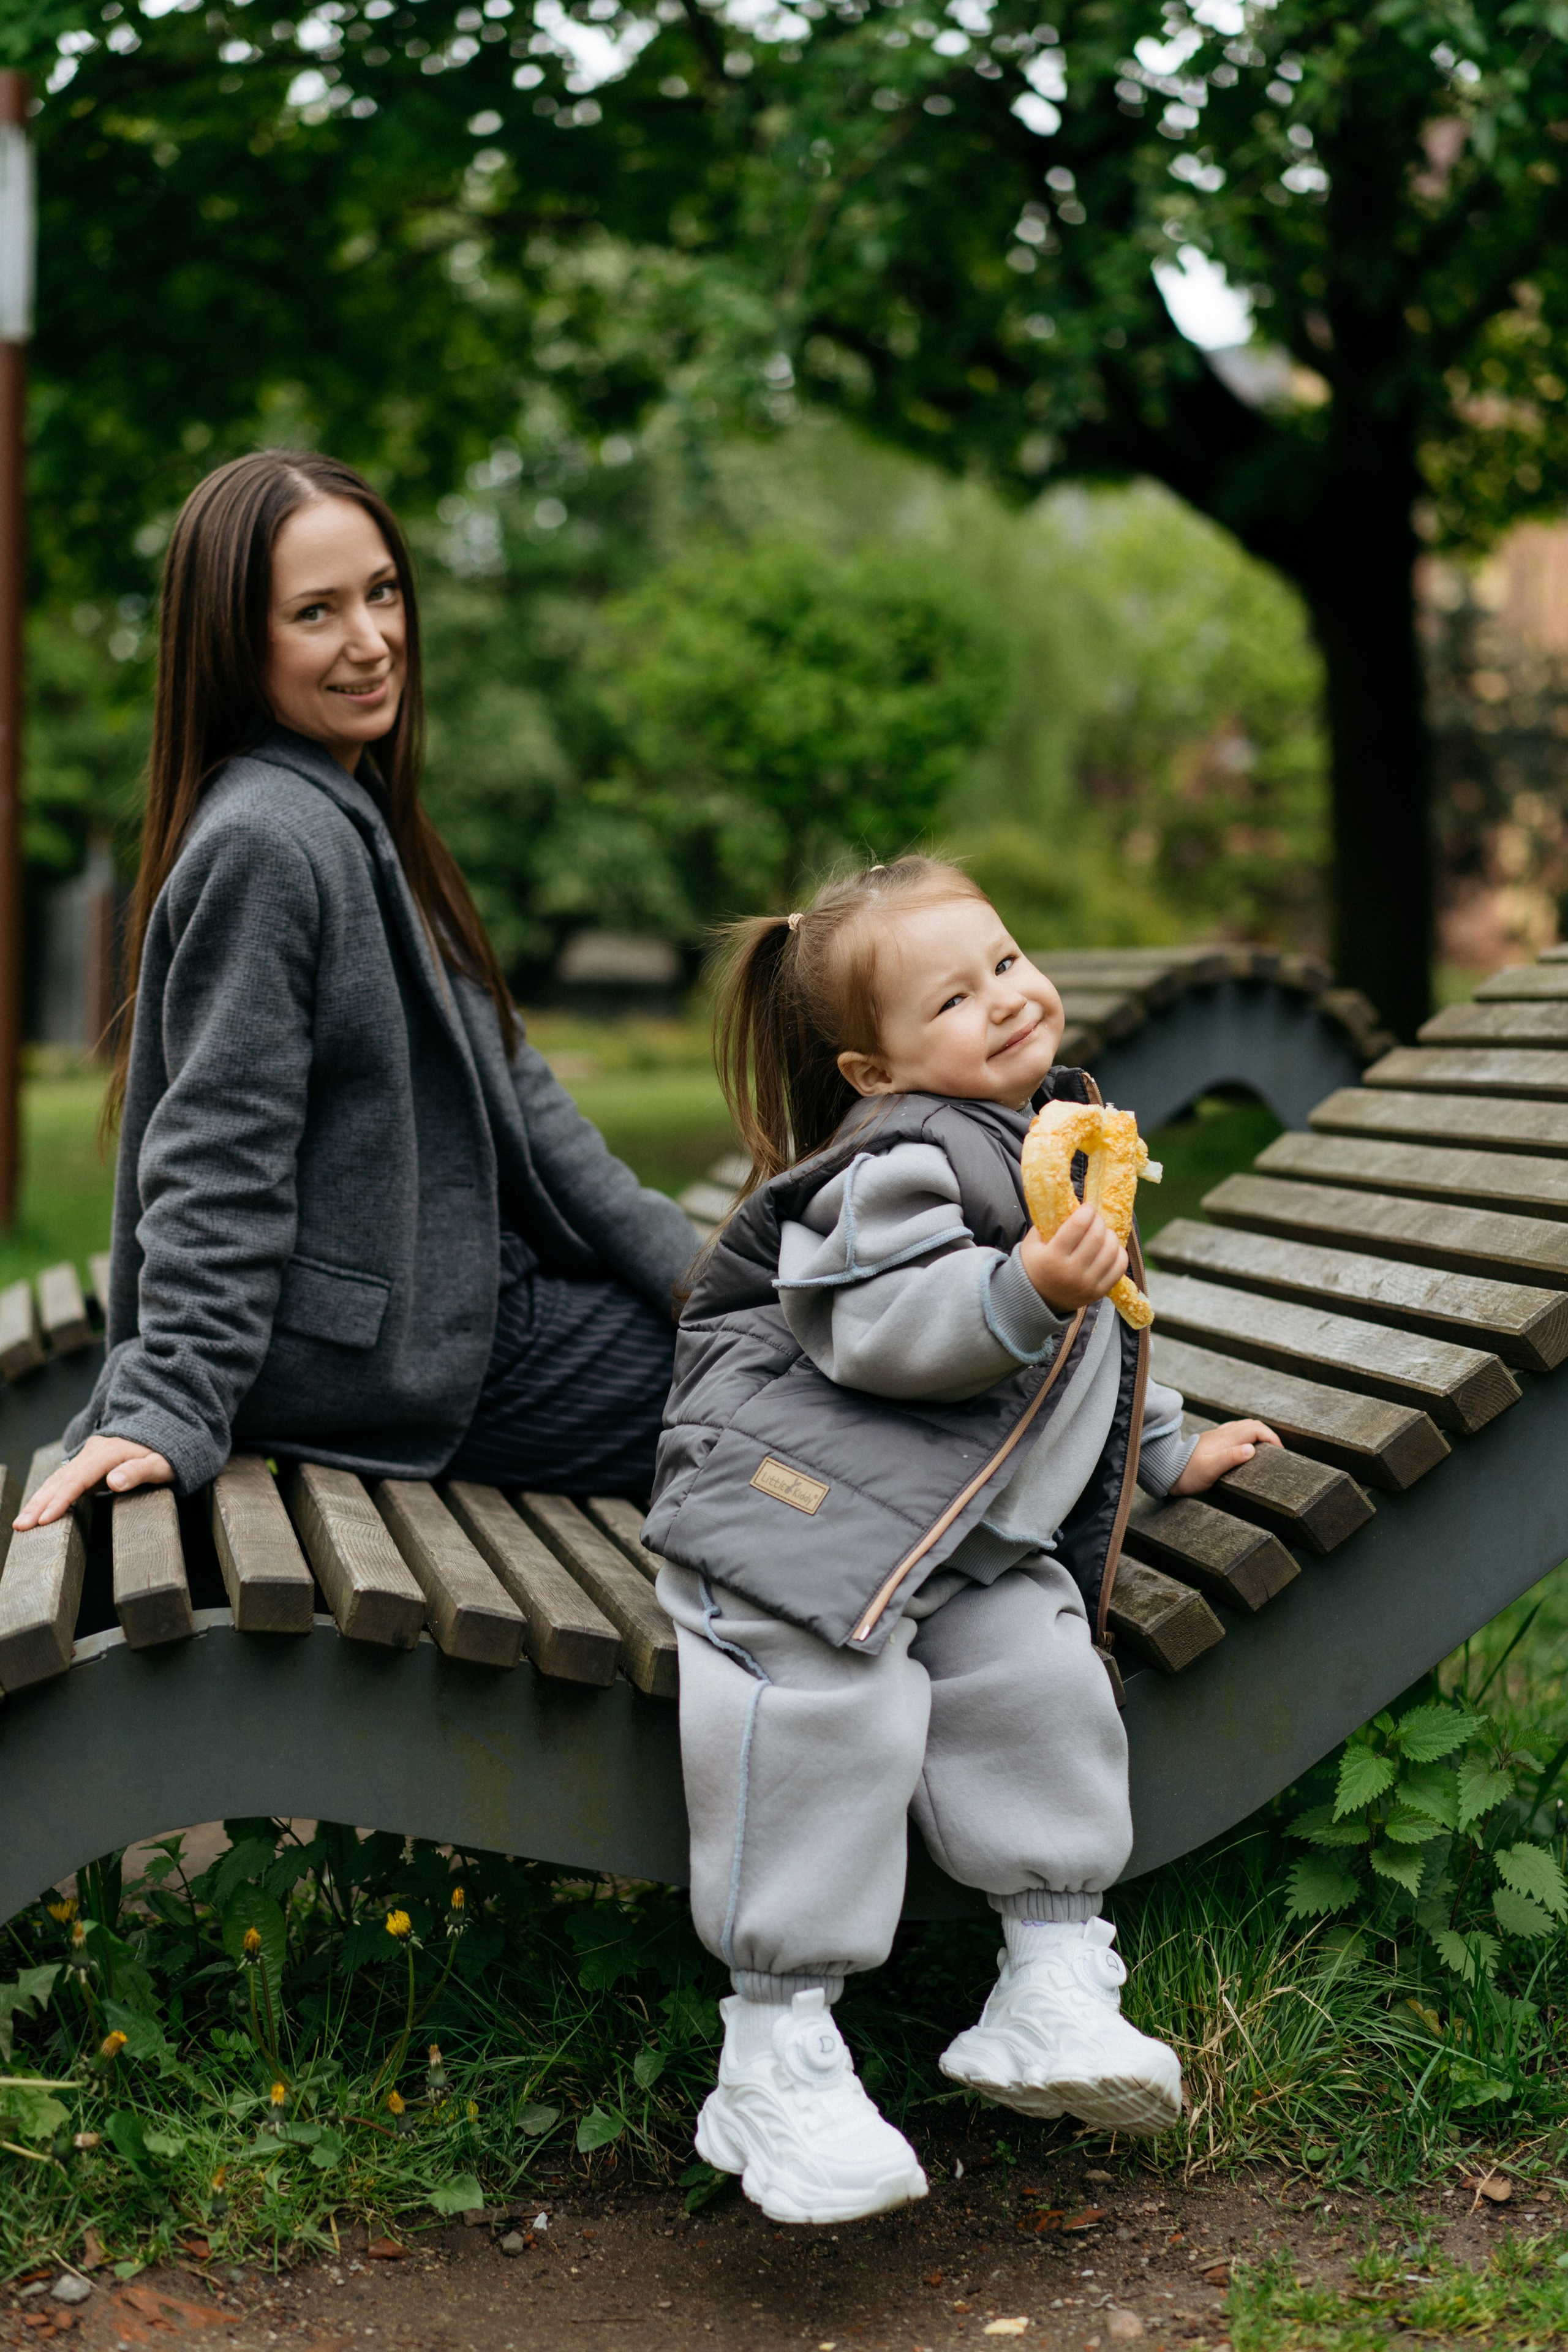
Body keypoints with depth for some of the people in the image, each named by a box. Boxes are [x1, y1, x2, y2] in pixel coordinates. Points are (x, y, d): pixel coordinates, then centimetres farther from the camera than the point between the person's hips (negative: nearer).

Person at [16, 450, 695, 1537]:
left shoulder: (361, 815, 12)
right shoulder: (266, 845, -19)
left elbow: (502, 1083, 12)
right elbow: (219, 1164, -20)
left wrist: (680, 1264, 8)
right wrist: (171, 1413, -23)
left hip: (444, 1301, 10)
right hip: (380, 1356, -10)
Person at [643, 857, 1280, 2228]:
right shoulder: (913, 1156, -12)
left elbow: (1094, 1332, 33)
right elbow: (878, 1332, -25)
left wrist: (1166, 1451, 35)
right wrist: (1028, 1288, -36)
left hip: (968, 1525, 8)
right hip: (801, 1487, -8)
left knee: (1037, 1667, -15)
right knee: (829, 1704, -25)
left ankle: (1055, 1982, -4)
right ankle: (777, 2051, -19)